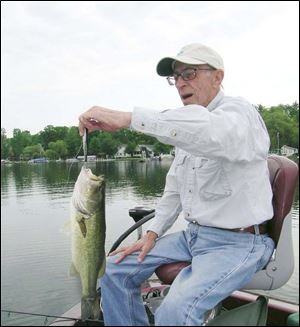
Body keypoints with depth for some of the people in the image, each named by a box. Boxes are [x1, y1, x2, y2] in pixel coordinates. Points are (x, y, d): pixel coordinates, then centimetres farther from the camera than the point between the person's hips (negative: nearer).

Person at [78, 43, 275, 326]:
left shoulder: (238, 111, -13)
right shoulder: (189, 129, 14)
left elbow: (210, 130, -40)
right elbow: (174, 189, 17)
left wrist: (128, 117, -42)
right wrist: (152, 234, 6)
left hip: (238, 241, -8)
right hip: (194, 235, 8)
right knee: (115, 268, 2)